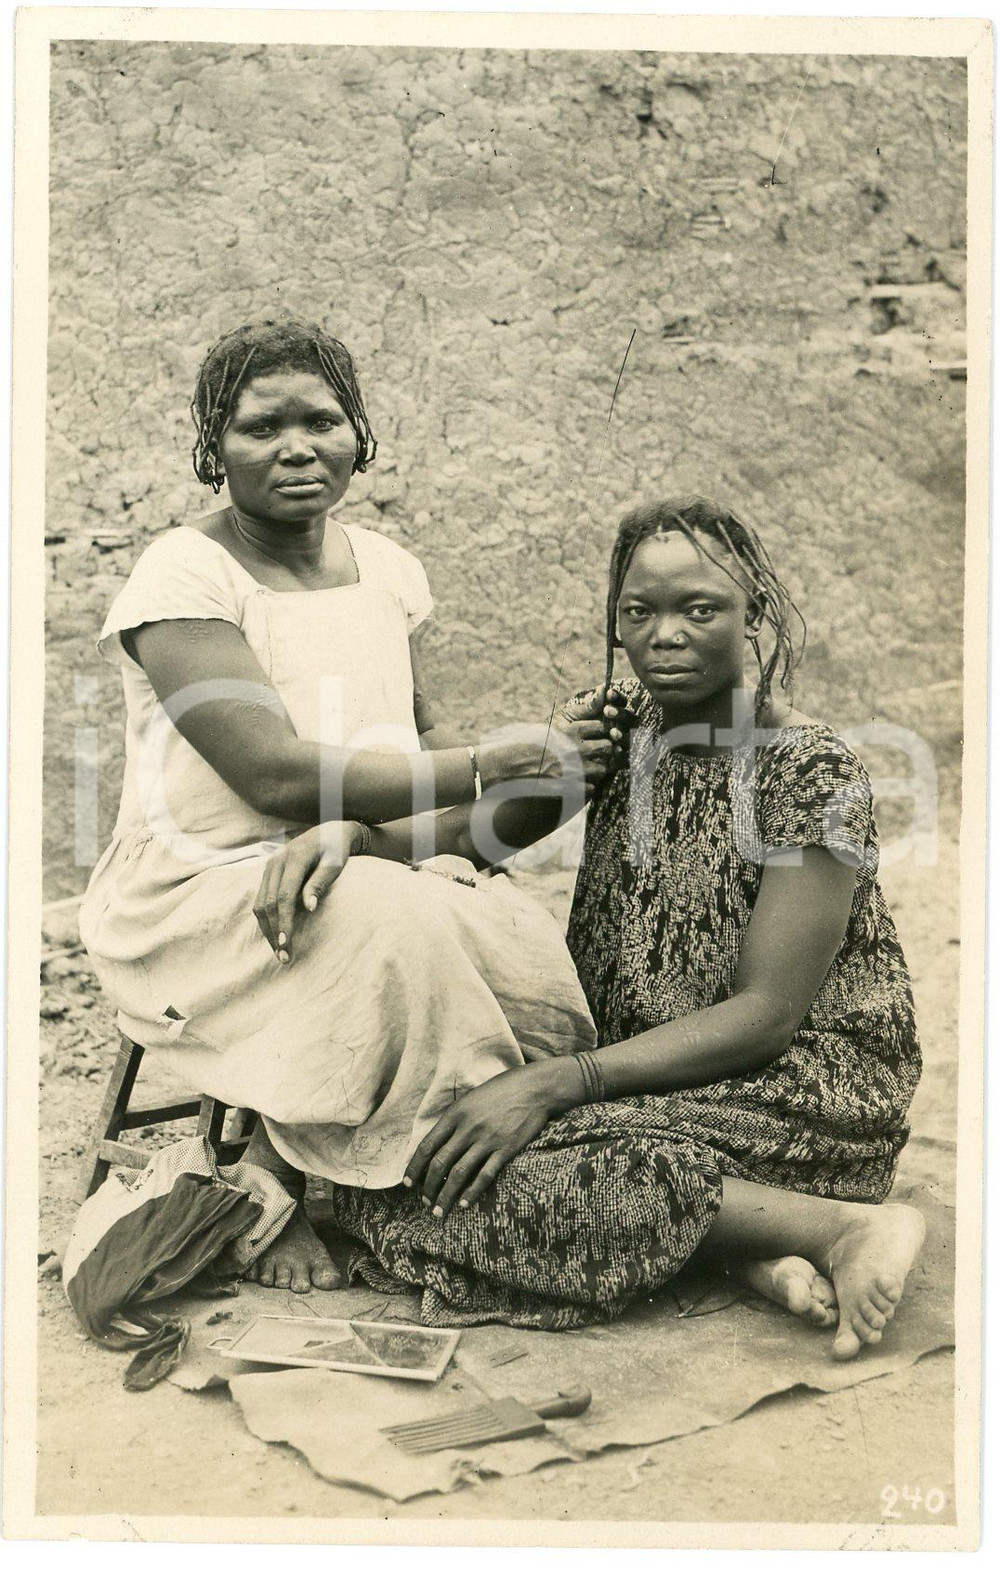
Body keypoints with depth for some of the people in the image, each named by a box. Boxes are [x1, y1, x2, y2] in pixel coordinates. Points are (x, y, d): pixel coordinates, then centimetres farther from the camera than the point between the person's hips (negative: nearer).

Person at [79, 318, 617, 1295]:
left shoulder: (386, 568, 8)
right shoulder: (183, 576, -11)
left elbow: (422, 744, 4)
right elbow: (277, 775, -22)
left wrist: (341, 827, -19)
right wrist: (501, 762, -22)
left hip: (355, 877, 5)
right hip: (196, 896, -5)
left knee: (544, 967, -22)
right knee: (386, 920, -35)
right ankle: (272, 1187, -9)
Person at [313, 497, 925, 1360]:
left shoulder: (814, 771, -14)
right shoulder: (619, 730, 5)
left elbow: (767, 1014, -18)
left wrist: (554, 1083, -25)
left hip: (800, 1086, -7)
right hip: (649, 1065, 7)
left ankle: (844, 1228, -15)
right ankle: (743, 1235, -12)